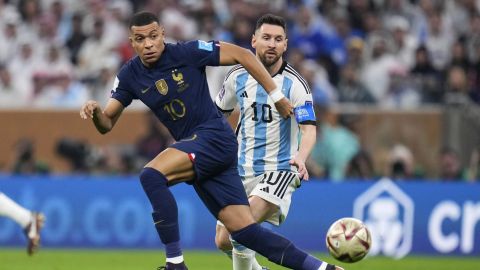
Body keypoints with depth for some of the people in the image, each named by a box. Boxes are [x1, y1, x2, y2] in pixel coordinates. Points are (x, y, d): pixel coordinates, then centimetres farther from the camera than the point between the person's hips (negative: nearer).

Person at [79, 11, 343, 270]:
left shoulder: (187, 53, -10)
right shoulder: (130, 75, 6)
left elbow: (242, 55, -5)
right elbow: (106, 124, 8)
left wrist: (276, 96, -4)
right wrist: (95, 111, -15)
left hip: (214, 136, -6)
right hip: (194, 154, 6)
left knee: (151, 175, -28)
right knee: (246, 233, -1)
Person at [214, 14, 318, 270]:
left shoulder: (294, 84, -12)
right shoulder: (238, 76, 2)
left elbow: (309, 128, -21)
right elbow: (217, 113, 18)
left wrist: (301, 156, -40)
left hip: (279, 169, -5)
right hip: (242, 170, 5)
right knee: (224, 241, 6)